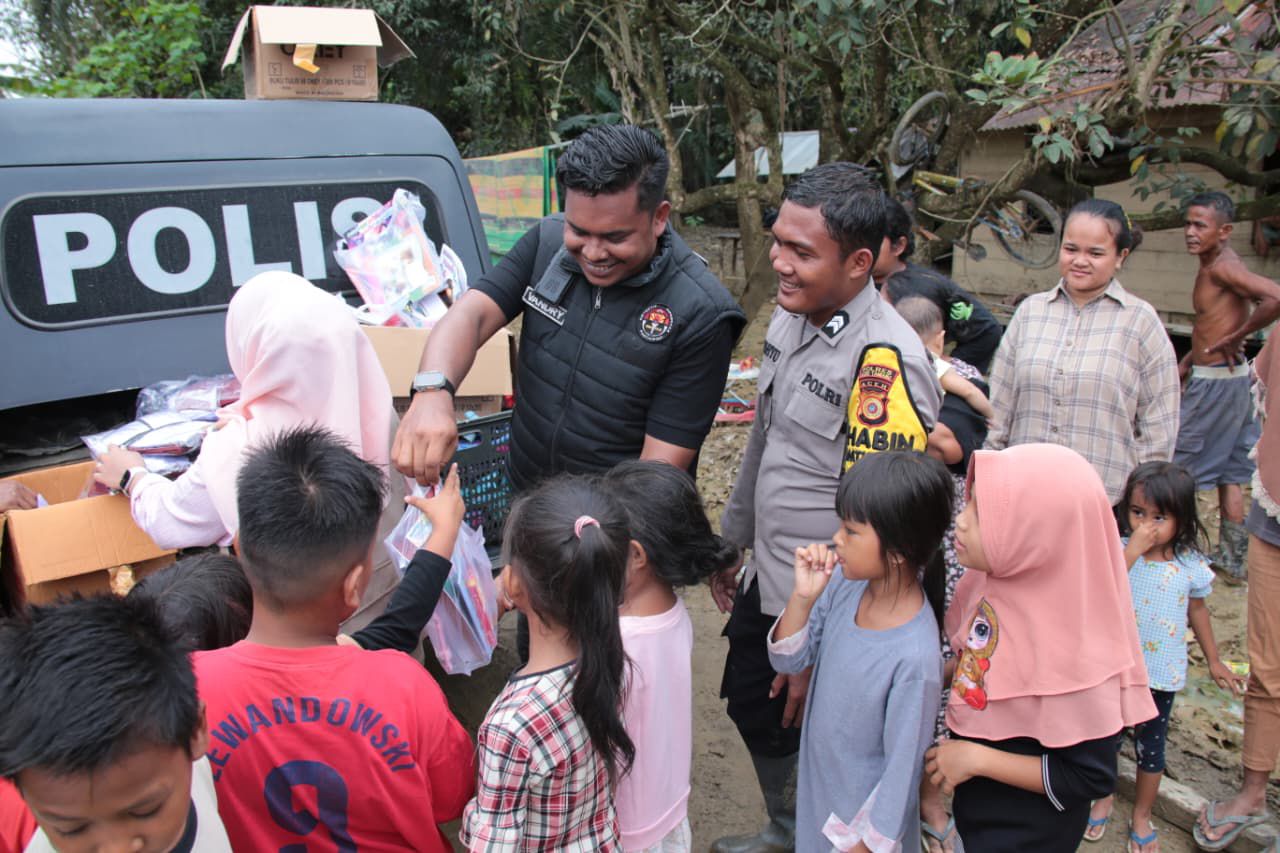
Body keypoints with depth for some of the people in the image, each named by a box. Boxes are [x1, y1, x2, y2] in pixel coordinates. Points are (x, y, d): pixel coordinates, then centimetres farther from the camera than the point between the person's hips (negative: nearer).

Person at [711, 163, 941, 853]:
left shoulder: (884, 361, -27)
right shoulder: (788, 318, 2)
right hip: (766, 583, 9)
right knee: (751, 704, 25)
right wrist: (731, 540, 20)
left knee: (815, 746, 10)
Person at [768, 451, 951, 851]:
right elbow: (788, 660, -5)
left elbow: (902, 771, -21)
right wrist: (802, 596, -21)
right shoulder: (844, 583, -15)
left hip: (863, 815, -6)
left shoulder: (914, 657, -32)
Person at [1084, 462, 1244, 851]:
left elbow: (1197, 609, 7)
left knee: (1151, 748, 14)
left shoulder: (1190, 564, -9)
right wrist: (1133, 549, -35)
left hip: (1162, 673, 1)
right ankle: (1103, 799, 41)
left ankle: (1141, 817, 35)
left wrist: (1214, 661, 15)